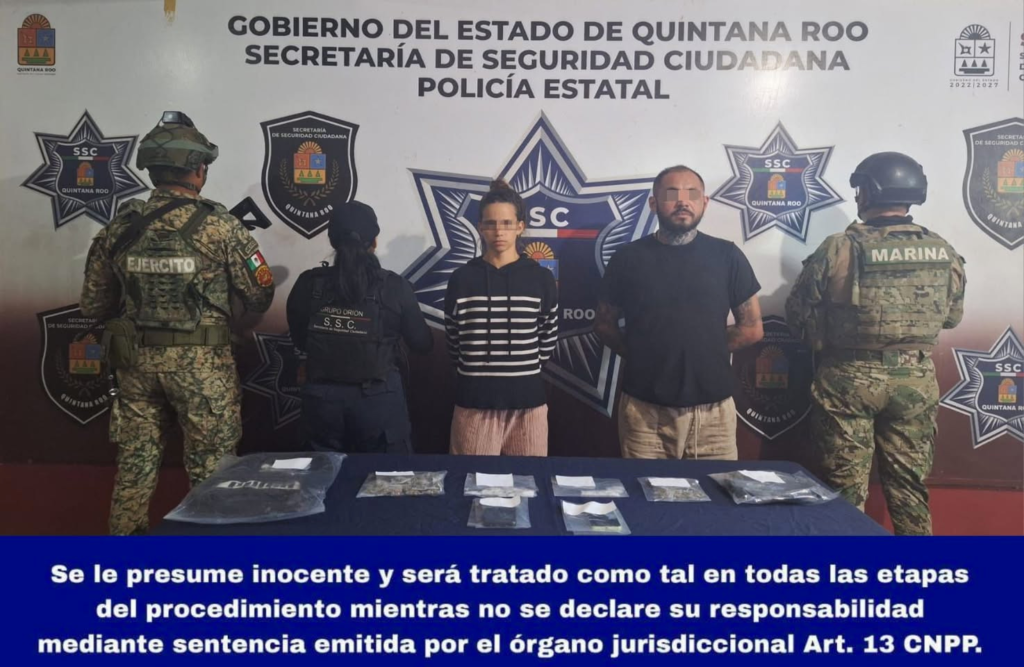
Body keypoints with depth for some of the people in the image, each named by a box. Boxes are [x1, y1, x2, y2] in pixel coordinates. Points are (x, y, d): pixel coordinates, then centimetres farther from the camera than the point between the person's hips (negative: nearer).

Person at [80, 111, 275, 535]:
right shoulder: (220, 227, -13)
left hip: (136, 359, 5)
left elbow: (93, 305, 7)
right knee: (211, 466, 9)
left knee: (135, 460, 16)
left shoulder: (120, 226, 1)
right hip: (201, 362, -4)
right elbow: (260, 297, -8)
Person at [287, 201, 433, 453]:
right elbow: (423, 344, 1)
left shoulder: (309, 284, -5)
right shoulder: (394, 286, -10)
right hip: (378, 398, -2)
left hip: (322, 397, 2)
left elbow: (300, 340, 10)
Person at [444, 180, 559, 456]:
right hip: (475, 399, 0)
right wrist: (477, 371, 6)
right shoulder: (461, 279, 2)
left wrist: (524, 369, 10)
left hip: (527, 399, 1)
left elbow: (547, 342, 10)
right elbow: (454, 343, 8)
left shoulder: (541, 279, 2)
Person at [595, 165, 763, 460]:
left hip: (712, 410, 1)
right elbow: (604, 324, 9)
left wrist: (703, 349, 3)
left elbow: (752, 328, 7)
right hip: (645, 410, 0)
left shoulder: (727, 256, 3)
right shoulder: (628, 258, 2)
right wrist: (639, 354, -3)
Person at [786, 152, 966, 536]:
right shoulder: (944, 253, -3)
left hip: (848, 380, -3)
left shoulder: (838, 249, -14)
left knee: (847, 487, 8)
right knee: (909, 485, 15)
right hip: (916, 380, 3)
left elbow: (798, 316, -7)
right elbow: (952, 317, 11)